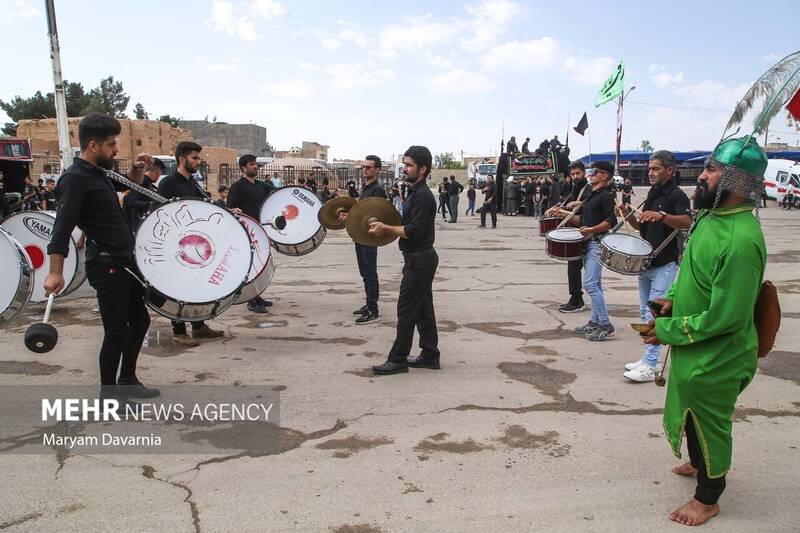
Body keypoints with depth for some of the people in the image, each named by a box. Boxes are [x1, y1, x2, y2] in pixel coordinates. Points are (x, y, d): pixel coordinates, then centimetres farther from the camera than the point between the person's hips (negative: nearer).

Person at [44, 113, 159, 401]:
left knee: (140, 319, 18)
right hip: (106, 266, -10)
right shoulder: (75, 179, -16)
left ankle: (127, 380, 32)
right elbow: (62, 226, -24)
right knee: (116, 331, -1)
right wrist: (56, 272, -31)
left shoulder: (97, 173, 11)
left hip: (124, 263, 10)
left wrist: (136, 169, 6)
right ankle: (108, 393, 16)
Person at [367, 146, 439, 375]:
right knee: (423, 309, 14)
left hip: (419, 259, -10)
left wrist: (387, 229, -15)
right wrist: (388, 228, 10)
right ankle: (430, 355, 22)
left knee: (406, 309, -4)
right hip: (421, 258, 10)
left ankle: (398, 359, 4)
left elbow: (414, 231, -24)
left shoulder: (422, 195, -18)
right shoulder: (417, 192, 15)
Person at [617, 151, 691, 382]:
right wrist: (628, 215, 0)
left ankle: (650, 367, -4)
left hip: (664, 265, -8)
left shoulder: (677, 195, -10)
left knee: (655, 315, -9)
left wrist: (661, 215, -42)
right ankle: (649, 359, 23)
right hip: (645, 262, 9)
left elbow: (687, 222, -27)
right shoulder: (652, 193, 15)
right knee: (645, 313, 13)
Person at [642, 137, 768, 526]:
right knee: (692, 415, 28)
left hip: (714, 361, -9)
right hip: (694, 351, 9)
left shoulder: (740, 240, -31)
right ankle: (699, 464, 54)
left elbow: (726, 316, -30)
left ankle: (708, 498, 34)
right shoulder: (713, 216, 0)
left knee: (709, 423, 11)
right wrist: (673, 298, 1)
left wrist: (668, 330, -20)